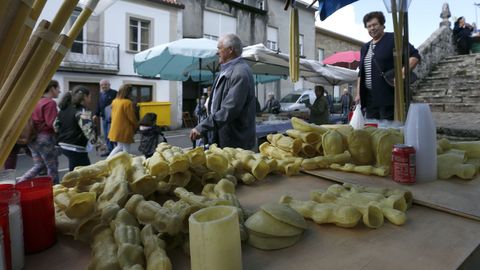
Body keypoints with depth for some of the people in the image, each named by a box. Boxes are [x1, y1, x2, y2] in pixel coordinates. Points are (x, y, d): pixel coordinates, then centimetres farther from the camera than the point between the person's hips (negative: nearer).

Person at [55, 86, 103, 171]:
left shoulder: (64, 109, 11)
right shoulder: (82, 111, -17)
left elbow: (56, 125, 18)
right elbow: (89, 130, -24)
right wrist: (99, 144, -14)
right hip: (77, 148, -10)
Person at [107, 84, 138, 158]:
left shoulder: (114, 101, 5)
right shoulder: (128, 103, -19)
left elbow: (113, 115, 14)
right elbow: (132, 118, -14)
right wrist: (136, 126, 3)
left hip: (116, 129, 8)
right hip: (125, 130, -8)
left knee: (119, 147, 22)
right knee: (126, 149, 4)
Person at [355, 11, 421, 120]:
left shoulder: (394, 39, 1)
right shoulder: (365, 47, 20)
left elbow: (415, 56, -4)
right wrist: (358, 93, 14)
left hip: (388, 96, -6)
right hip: (369, 98, 6)